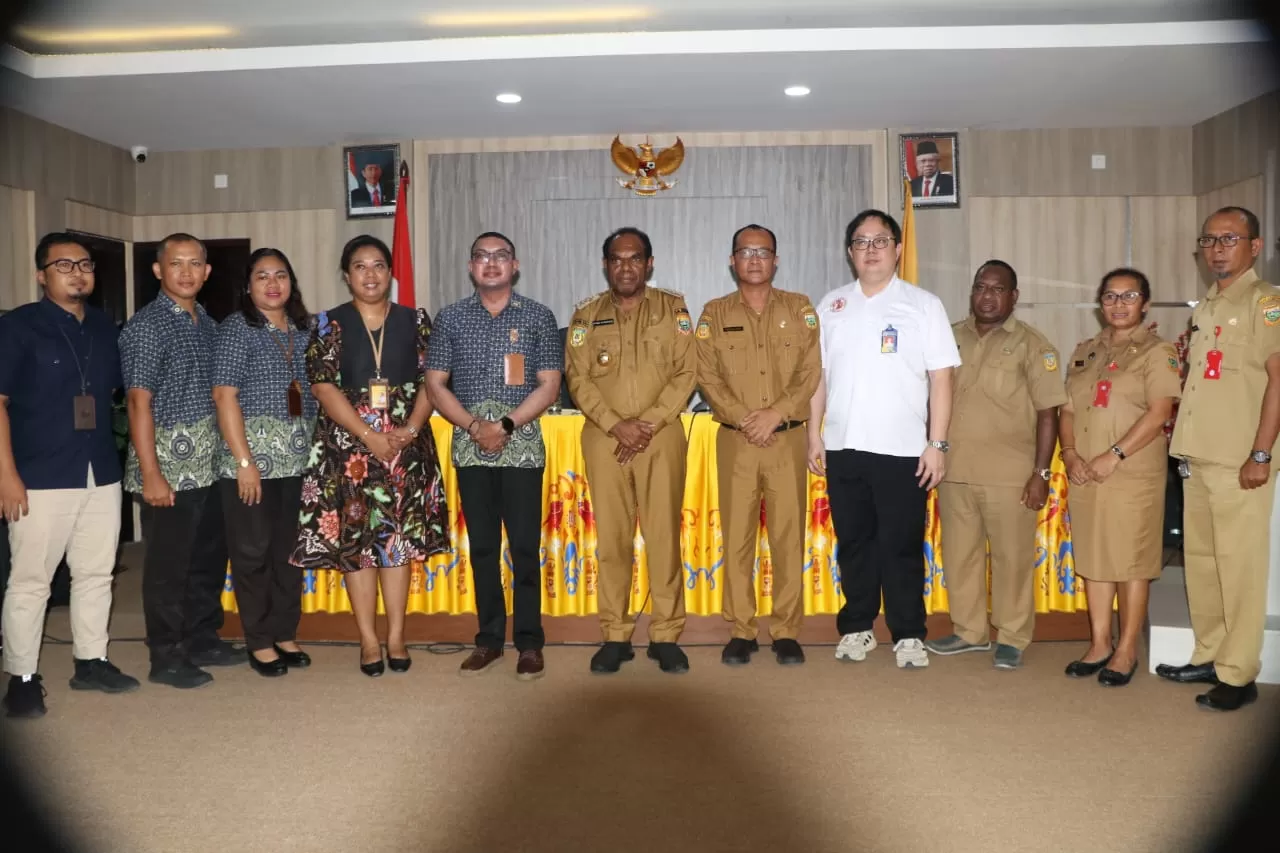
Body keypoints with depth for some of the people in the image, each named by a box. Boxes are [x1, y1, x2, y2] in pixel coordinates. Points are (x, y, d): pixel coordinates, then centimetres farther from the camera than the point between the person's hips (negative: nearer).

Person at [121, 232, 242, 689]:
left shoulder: (208, 323, 12)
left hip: (207, 465, 7)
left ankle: (203, 640, 31)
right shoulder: (146, 326, -9)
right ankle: (166, 658, 17)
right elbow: (139, 402, -13)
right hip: (169, 468, -7)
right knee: (167, 565, 3)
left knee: (209, 558, 16)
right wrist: (151, 475, -17)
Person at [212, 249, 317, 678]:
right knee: (253, 550, 3)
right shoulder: (236, 328, -4)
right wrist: (244, 460, -16)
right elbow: (224, 396, -10)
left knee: (289, 546, 10)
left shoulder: (303, 330, 11)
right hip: (254, 455, -5)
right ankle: (259, 642, 15)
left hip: (298, 457, 5)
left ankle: (285, 634, 23)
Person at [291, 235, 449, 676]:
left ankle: (396, 636, 14)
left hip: (407, 444, 1)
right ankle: (368, 640, 12)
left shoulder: (415, 321, 6)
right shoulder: (330, 323, 2)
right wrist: (369, 435, -16)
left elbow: (431, 380, 2)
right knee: (355, 538, 2)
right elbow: (323, 386, -7)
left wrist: (410, 429, -14)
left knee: (400, 537, 5)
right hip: (349, 444, -1)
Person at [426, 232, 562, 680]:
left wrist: (506, 425, -13)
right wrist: (474, 426, -9)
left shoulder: (538, 316, 3)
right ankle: (489, 638, 20)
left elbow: (549, 385, -2)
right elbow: (436, 383, 5)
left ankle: (529, 642, 10)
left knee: (525, 546, -1)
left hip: (522, 445, -2)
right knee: (482, 545, 9)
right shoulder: (451, 318, 7)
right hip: (469, 445, 2)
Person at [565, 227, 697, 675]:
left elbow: (686, 372, -1)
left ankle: (666, 635, 10)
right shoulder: (587, 315, 10)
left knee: (664, 535, 0)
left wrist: (649, 423, -11)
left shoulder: (674, 308, 7)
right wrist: (616, 425, -11)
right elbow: (578, 377, 1)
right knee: (611, 536, 3)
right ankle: (615, 635, 12)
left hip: (662, 436, -1)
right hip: (604, 438, 1)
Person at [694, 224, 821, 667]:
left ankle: (787, 632, 11)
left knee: (789, 536, 1)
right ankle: (740, 631, 11)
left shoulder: (799, 308, 9)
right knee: (736, 536, 1)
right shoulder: (714, 314, 9)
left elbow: (811, 372, 0)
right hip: (735, 441, 0)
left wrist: (776, 414, -13)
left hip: (788, 439, 0)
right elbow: (708, 376, 0)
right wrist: (745, 419, -12)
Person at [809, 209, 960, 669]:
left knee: (902, 546, 3)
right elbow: (818, 375, 10)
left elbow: (941, 379, -2)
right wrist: (814, 435, 4)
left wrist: (937, 444, -8)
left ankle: (909, 634, 16)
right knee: (853, 542, 10)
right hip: (844, 447, 3)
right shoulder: (831, 306, 10)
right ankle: (856, 627, 23)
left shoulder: (924, 304, 1)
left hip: (903, 449, -3)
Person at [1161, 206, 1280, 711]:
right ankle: (1209, 657, 24)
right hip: (1197, 459, 8)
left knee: (1239, 566, -3)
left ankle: (1238, 675, 6)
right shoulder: (1205, 309, 19)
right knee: (1200, 560, 12)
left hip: (1239, 463, -8)